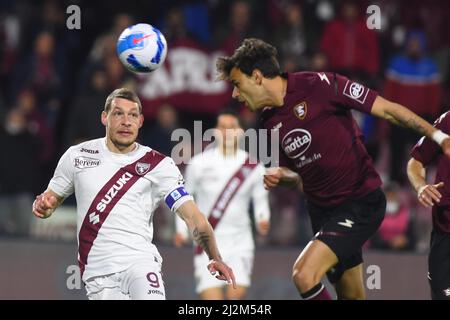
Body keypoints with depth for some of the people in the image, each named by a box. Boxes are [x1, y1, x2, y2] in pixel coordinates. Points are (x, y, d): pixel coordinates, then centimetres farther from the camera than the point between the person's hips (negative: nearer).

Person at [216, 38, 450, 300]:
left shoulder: (318, 85, -15)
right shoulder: (270, 122, 7)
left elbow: (387, 109, -13)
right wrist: (280, 175, -3)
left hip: (361, 202, -8)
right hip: (322, 210, 8)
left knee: (305, 275, -23)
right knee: (351, 295, 11)